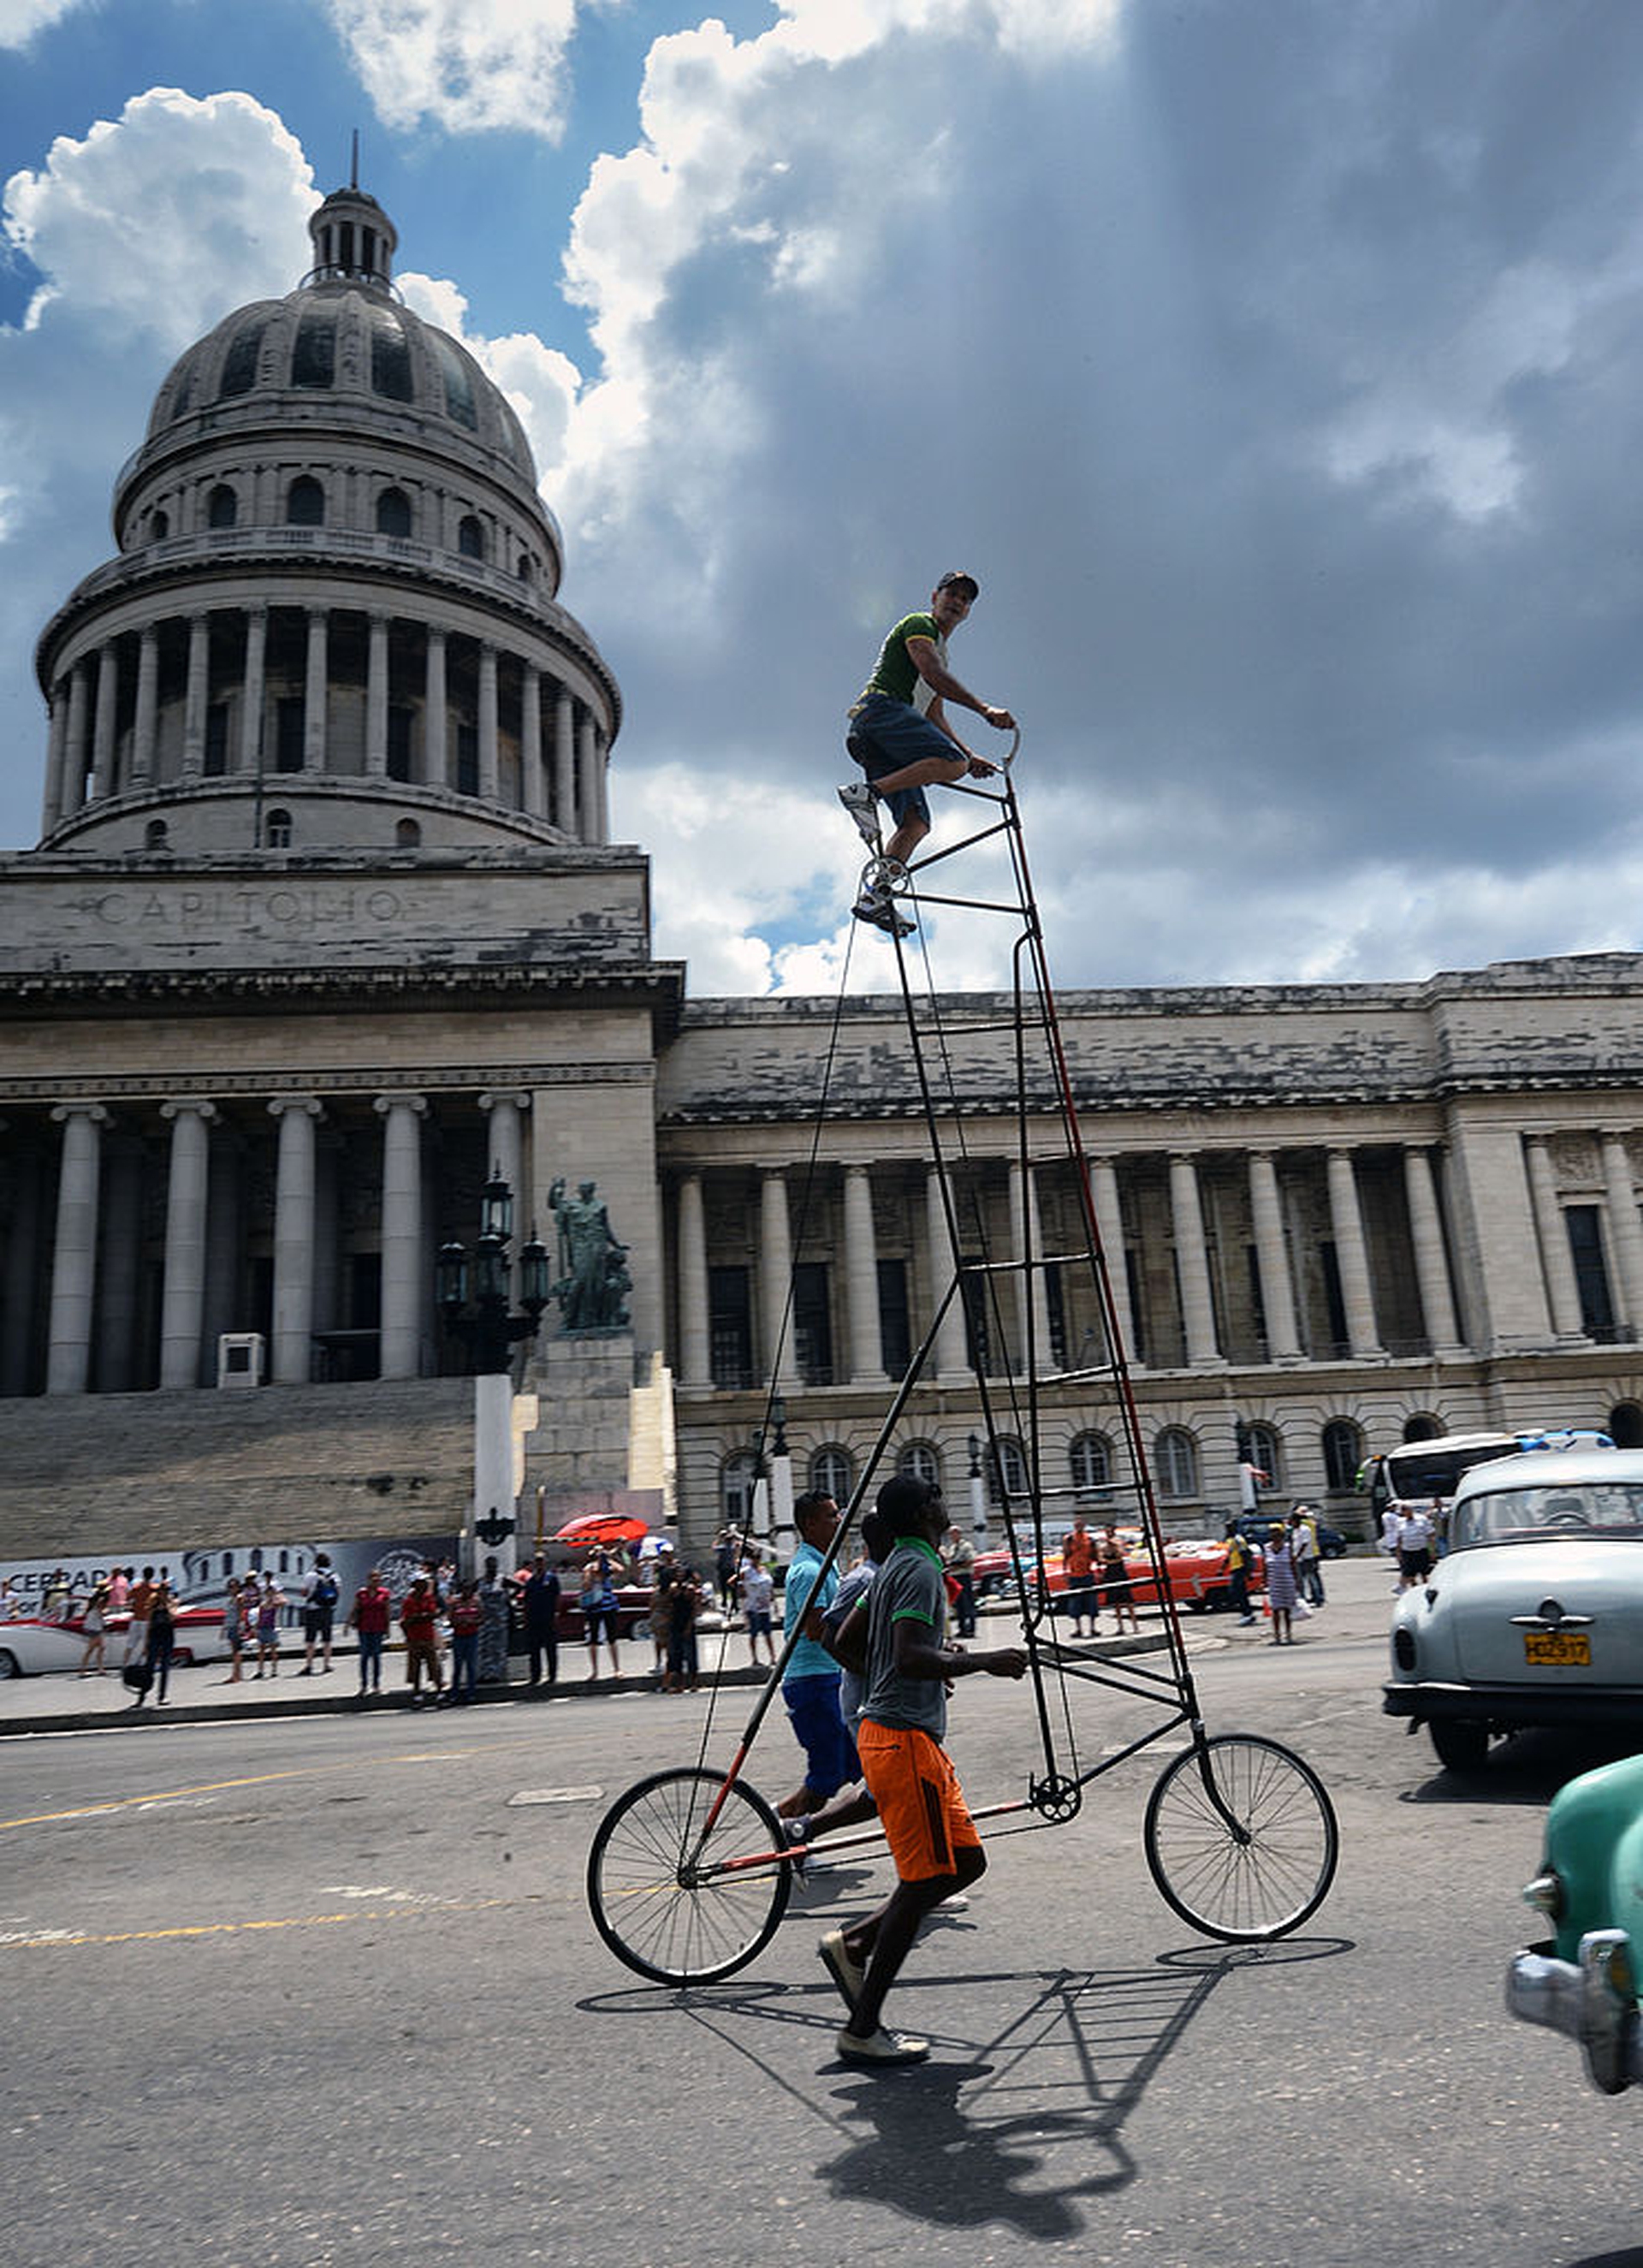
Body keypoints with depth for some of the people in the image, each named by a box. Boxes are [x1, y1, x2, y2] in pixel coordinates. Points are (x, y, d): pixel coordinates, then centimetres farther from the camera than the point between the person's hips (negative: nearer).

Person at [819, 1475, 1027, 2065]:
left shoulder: (894, 1568, 15)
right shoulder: (919, 1571, -15)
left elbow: (845, 1641, 22)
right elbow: (911, 1658, -27)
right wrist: (983, 1661, -19)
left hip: (890, 1733, 10)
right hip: (905, 1739, -10)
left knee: (965, 1860, 13)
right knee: (924, 1881, -4)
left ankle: (853, 1943, 14)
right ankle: (862, 2032, 3)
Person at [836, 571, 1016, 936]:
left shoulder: (941, 652, 37)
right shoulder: (919, 625, 9)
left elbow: (936, 721, 35)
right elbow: (932, 673, -10)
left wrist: (970, 755, 24)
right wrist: (984, 709, -17)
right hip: (880, 707, -9)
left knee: (917, 821, -7)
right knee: (952, 764, -29)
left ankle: (875, 895, -21)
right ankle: (866, 792, -31)